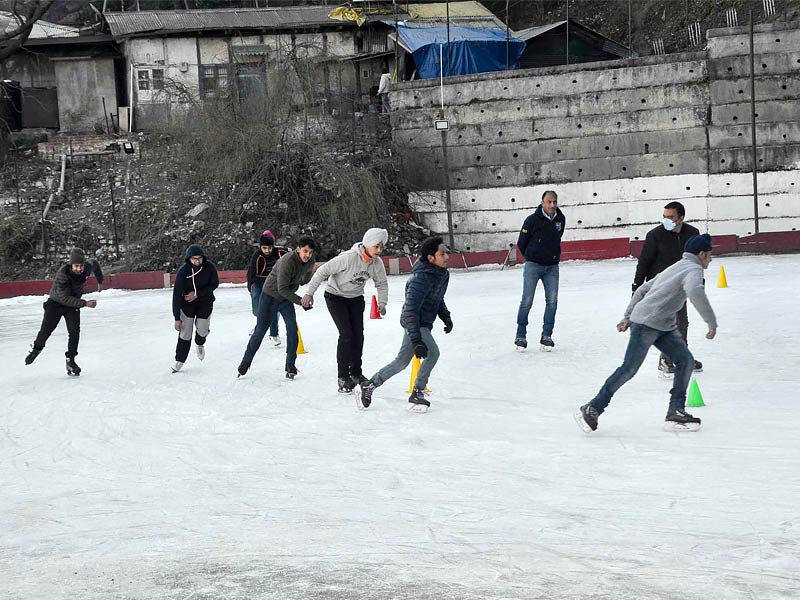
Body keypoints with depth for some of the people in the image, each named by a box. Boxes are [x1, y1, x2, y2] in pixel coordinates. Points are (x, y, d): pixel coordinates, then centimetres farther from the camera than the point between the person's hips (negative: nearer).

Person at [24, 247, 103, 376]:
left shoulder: (87, 267, -19)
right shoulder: (62, 275, -34)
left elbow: (95, 264, 8)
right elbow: (65, 298, -35)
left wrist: (100, 282, 18)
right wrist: (85, 303, -38)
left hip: (73, 304, 3)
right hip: (56, 302, -3)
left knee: (74, 331, -12)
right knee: (46, 329, -4)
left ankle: (70, 360, -2)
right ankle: (37, 348, 25)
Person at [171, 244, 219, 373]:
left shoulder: (209, 267, -19)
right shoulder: (183, 271, -24)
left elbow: (215, 284, -6)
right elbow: (176, 294, -22)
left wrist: (198, 293, -20)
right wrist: (177, 318, -23)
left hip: (205, 301, 1)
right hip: (187, 302, -1)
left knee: (202, 330, -7)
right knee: (185, 333, -6)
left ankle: (199, 344, 29)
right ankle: (179, 360, 11)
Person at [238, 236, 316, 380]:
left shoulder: (310, 262, -9)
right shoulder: (287, 261, -31)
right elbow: (282, 289, -30)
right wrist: (300, 301, -32)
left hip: (287, 298, 5)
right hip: (270, 295, -5)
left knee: (292, 328, -12)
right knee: (260, 330, 1)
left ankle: (290, 365, -3)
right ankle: (246, 362, 17)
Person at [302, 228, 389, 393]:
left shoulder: (377, 262, -14)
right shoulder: (349, 257, -31)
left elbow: (382, 283, 5)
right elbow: (323, 271, -25)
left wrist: (382, 303, -7)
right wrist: (310, 293, -23)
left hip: (356, 298, 5)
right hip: (335, 297, -5)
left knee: (358, 335, 1)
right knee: (346, 334, -13)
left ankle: (356, 373, 17)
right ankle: (343, 377, -5)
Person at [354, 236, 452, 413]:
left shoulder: (442, 273, 3)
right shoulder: (421, 278, -27)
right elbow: (410, 310, -31)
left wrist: (446, 317, 10)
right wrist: (416, 341, -37)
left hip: (424, 323, 10)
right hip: (415, 323, -10)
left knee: (402, 361, 13)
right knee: (432, 353, -24)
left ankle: (368, 386, 23)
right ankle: (417, 394, -13)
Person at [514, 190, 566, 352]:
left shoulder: (560, 219, 2)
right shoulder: (532, 220, -12)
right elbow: (521, 243, -1)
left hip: (552, 267, 4)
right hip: (533, 265, -4)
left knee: (552, 301, -2)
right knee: (527, 301, -3)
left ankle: (546, 336, 5)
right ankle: (520, 336, 6)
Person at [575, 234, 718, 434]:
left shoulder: (676, 268, 23)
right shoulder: (694, 269, -7)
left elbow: (643, 289, 24)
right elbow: (694, 291, -31)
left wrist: (628, 317, 24)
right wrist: (712, 322, -26)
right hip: (647, 323, -10)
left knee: (685, 360, 4)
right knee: (629, 368, -10)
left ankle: (675, 412, 5)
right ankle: (591, 409, -5)